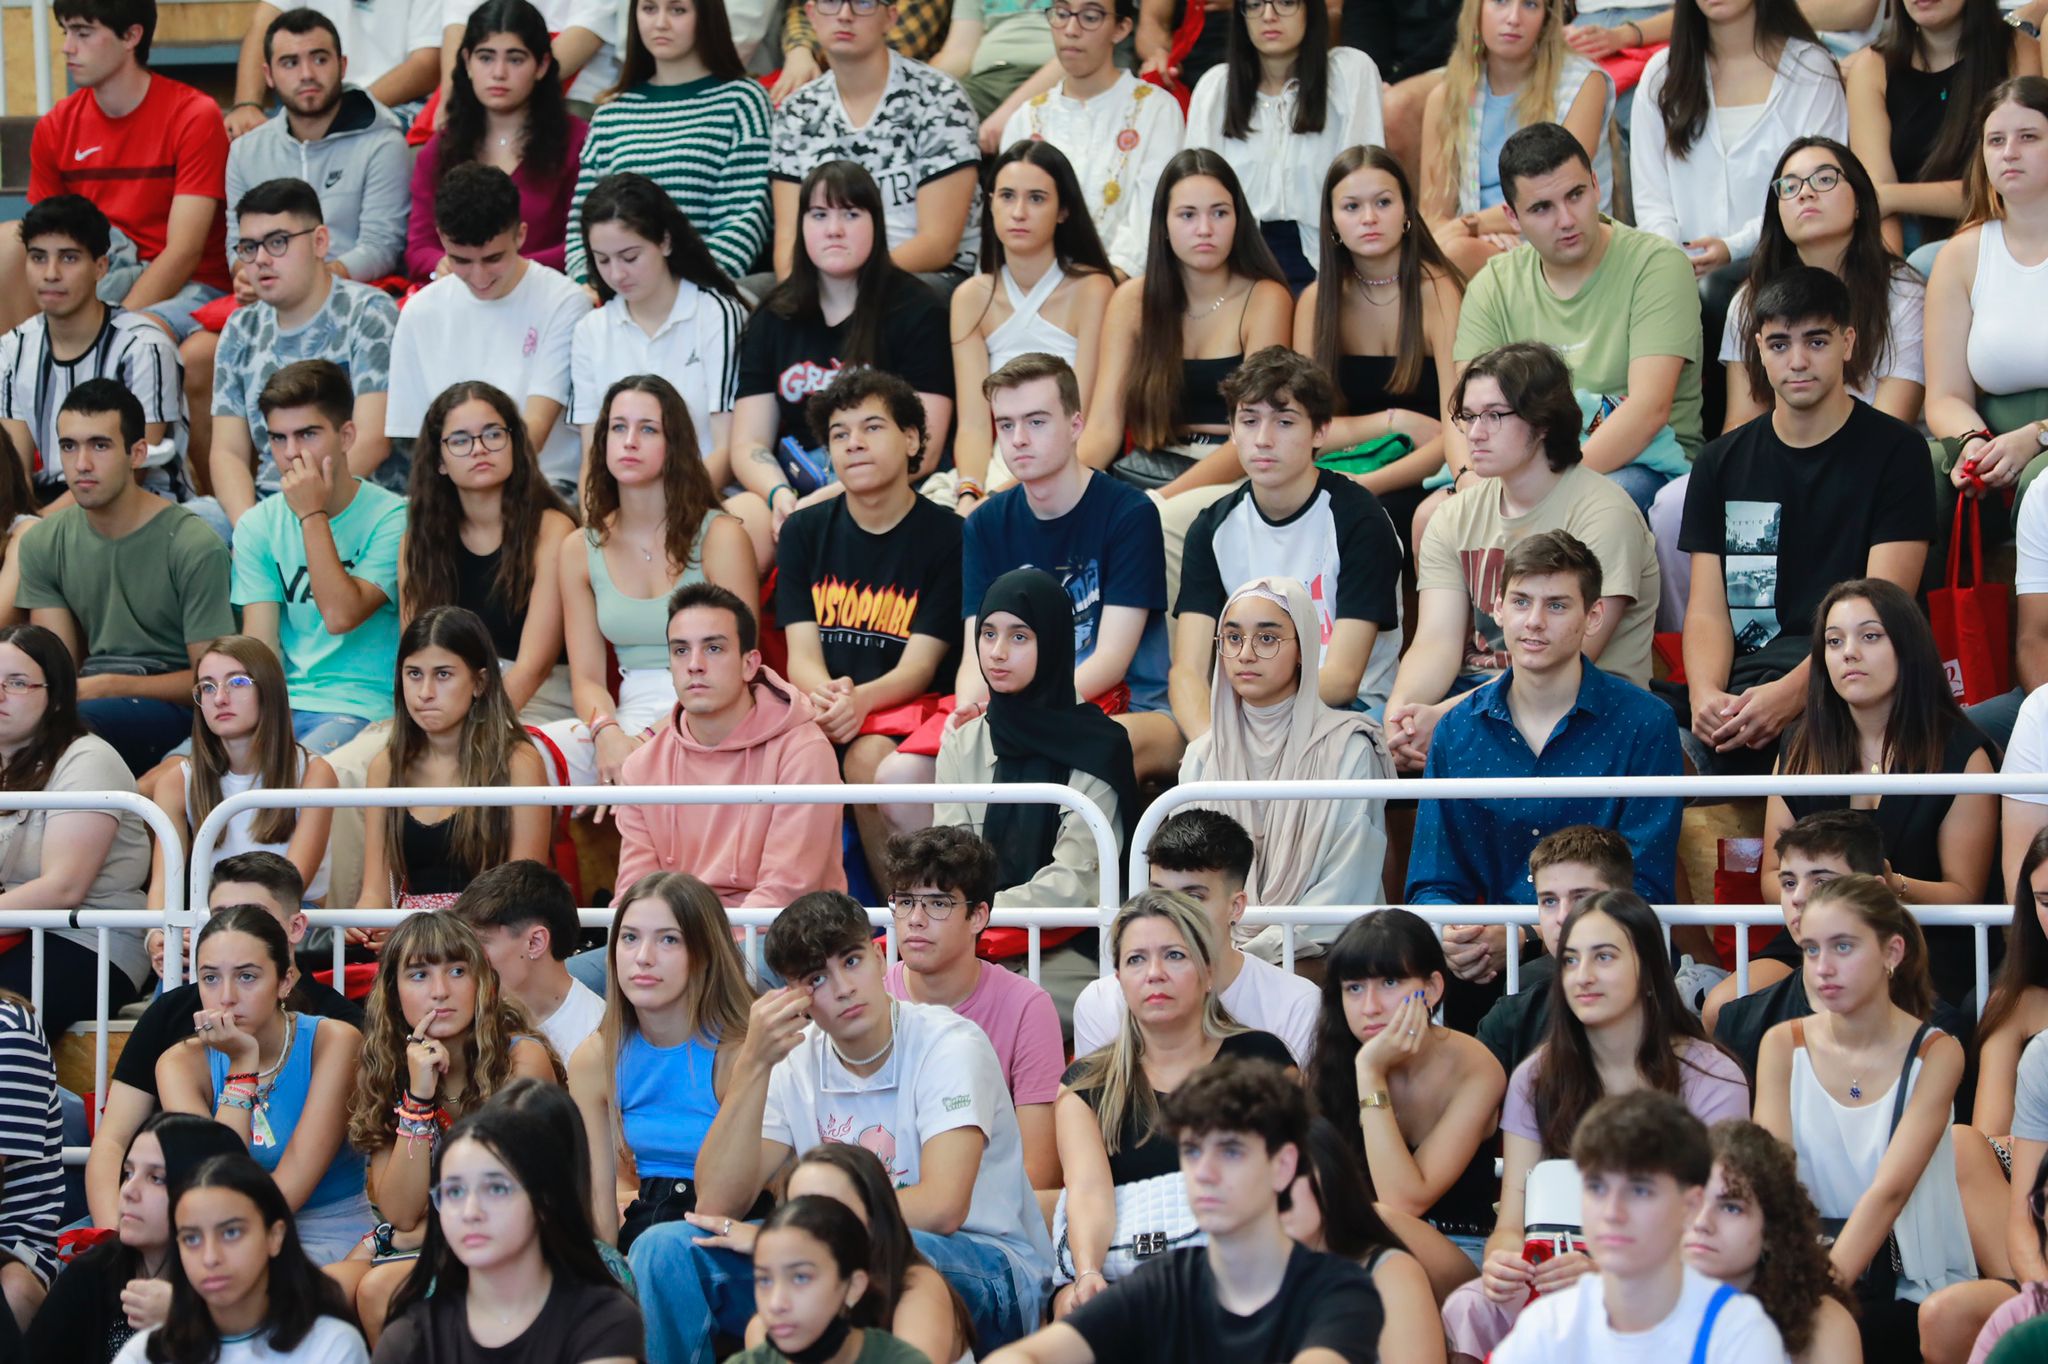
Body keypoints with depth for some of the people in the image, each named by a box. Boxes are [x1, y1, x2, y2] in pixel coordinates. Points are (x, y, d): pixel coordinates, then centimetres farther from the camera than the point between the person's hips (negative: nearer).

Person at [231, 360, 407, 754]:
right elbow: (259, 646, 3)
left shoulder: (390, 518, -5)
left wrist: (312, 514, -14)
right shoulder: (259, 526, 10)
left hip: (361, 710, -4)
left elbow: (340, 615, -17)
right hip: (286, 702, 4)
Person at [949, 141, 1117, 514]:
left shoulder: (1090, 290, -8)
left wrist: (1001, 497, -23)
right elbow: (973, 424, -3)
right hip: (1000, 466, 4)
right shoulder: (972, 298, 5)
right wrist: (968, 493, -23)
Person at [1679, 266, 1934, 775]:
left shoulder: (1894, 451, 5)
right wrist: (1705, 694, -14)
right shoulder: (1723, 461, 17)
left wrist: (1792, 692, -21)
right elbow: (1708, 608, 10)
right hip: (1745, 679, 4)